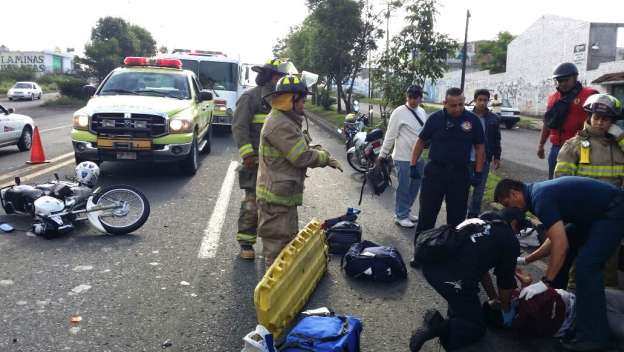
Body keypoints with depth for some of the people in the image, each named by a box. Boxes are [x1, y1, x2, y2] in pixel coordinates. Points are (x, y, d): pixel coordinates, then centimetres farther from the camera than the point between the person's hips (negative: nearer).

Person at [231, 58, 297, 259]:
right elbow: (239, 127, -12)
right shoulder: (251, 97, -6)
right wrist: (247, 154, -19)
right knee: (252, 203, -5)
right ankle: (246, 242, 7)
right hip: (256, 161, -6)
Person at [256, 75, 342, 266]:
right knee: (278, 244, 0)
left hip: (284, 193, 11)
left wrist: (325, 157, 1)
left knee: (288, 238, 24)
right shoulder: (280, 125, -22)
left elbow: (305, 147, 17)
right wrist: (326, 157, -7)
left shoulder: (287, 121, 14)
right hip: (277, 196, -11)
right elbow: (302, 157, -23)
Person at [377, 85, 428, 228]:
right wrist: (382, 154, -9)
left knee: (414, 187, 16)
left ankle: (406, 211, 32)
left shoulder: (422, 112, 9)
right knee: (404, 188, 1)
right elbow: (390, 135, -10)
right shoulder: (399, 112, -11)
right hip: (404, 158, -7)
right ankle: (401, 216, 15)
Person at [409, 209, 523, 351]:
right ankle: (438, 327, -8)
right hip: (452, 279, -7)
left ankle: (455, 313, 17)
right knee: (477, 328, 16)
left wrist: (493, 297, 47)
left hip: (430, 264, 7)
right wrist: (506, 310, 37)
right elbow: (506, 282, 18)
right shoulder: (511, 241, 10)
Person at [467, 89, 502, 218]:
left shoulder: (494, 118, 1)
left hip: (484, 160, 2)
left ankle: (473, 215, 22)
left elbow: (496, 140, 8)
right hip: (467, 159, -2)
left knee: (479, 189, 10)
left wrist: (497, 157, 7)